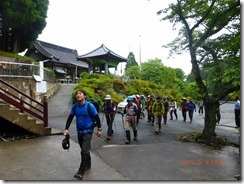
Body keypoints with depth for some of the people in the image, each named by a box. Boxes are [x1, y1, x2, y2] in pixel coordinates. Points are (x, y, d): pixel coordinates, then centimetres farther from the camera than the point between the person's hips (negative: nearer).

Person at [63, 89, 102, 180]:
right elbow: (70, 118, 6)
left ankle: (81, 171, 5)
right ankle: (88, 164, 40)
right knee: (84, 150, 19)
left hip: (88, 131, -5)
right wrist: (66, 129, -3)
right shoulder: (74, 106, -2)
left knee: (84, 151, -7)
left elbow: (97, 117, -9)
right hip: (79, 131, 5)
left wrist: (99, 129, -5)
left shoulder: (90, 106, -16)